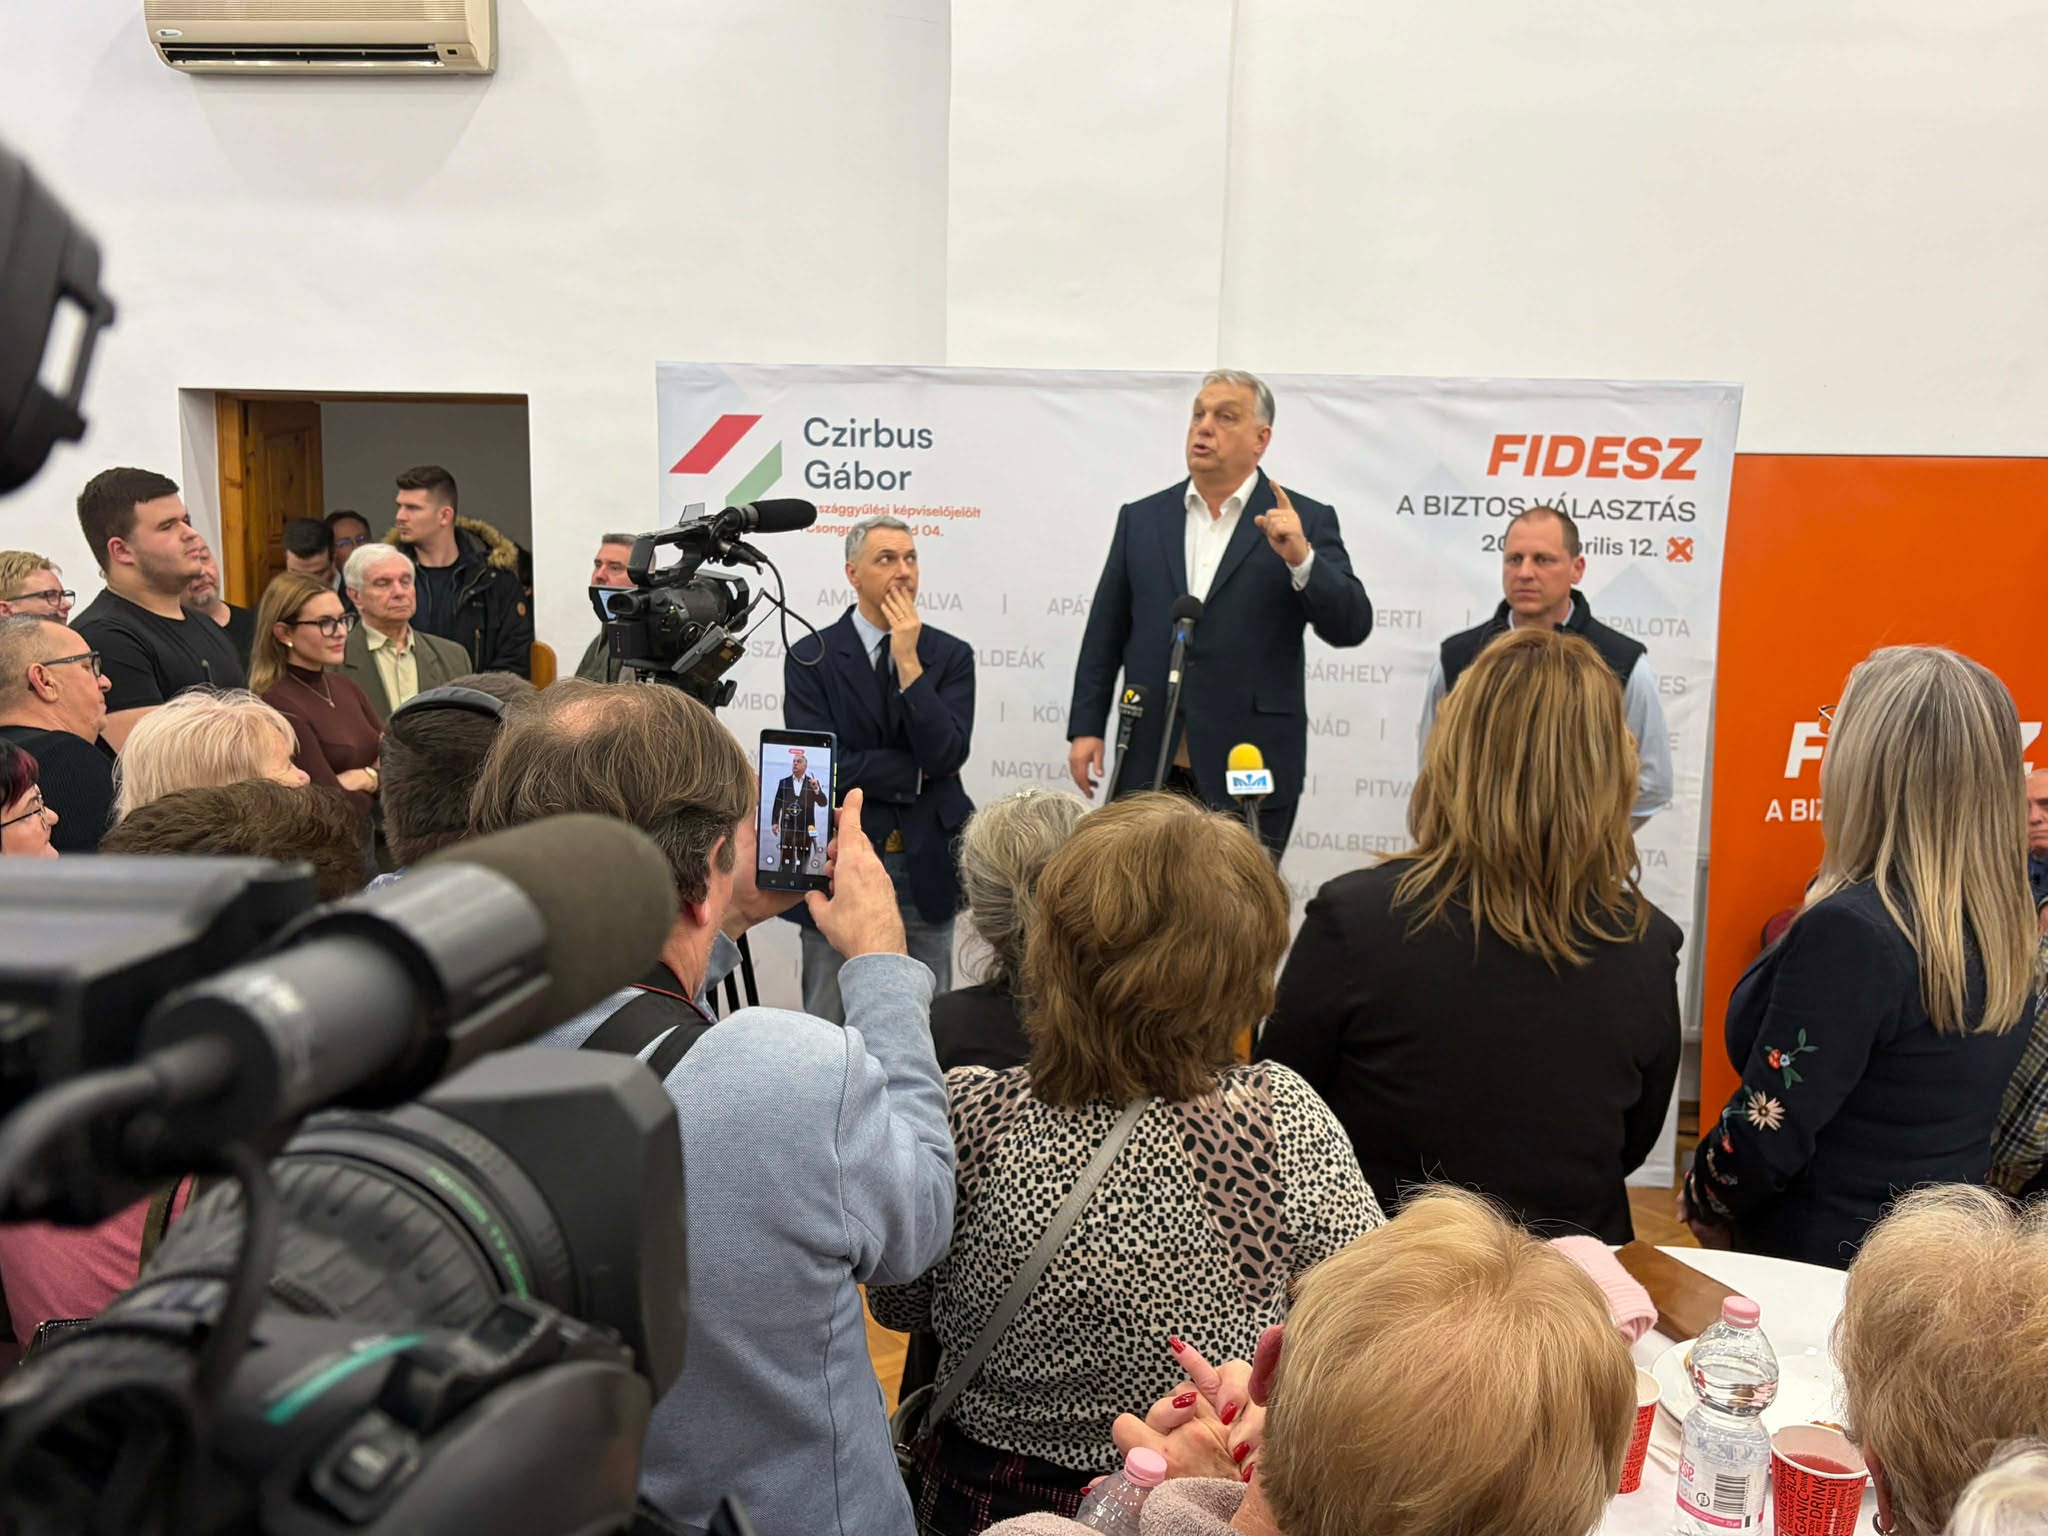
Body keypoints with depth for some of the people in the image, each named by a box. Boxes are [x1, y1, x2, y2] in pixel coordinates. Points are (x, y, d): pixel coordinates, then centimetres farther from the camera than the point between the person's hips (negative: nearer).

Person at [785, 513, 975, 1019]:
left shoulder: (951, 655, 3)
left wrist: (909, 661, -15)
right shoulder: (811, 657, -2)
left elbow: (947, 754, -11)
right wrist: (917, 773, -8)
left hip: (926, 868, 2)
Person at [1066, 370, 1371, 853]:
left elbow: (1350, 626, -7)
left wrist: (1301, 559, -22)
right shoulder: (1141, 518, 9)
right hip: (1149, 768, 3)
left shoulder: (1306, 522, 1)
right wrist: (1085, 727, 5)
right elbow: (1105, 633, 11)